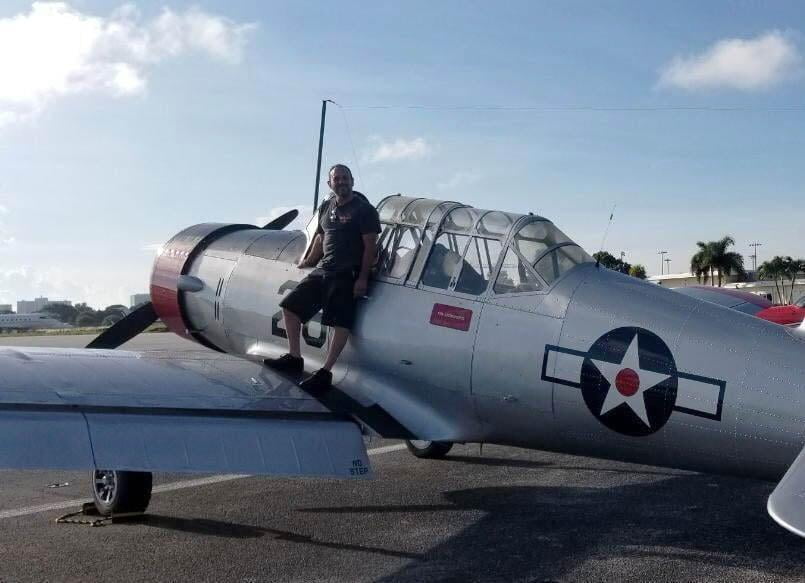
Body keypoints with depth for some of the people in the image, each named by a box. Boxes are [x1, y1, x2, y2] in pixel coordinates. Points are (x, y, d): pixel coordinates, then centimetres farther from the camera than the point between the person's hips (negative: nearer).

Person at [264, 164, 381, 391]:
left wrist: (362, 278, -17)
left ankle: (325, 373, -7)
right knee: (290, 306, 7)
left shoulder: (363, 209, -5)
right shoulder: (326, 207, 16)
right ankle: (294, 358, 16)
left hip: (346, 276, -7)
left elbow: (370, 246, -11)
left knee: (341, 323, -13)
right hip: (321, 271, 8)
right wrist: (308, 261, 29)